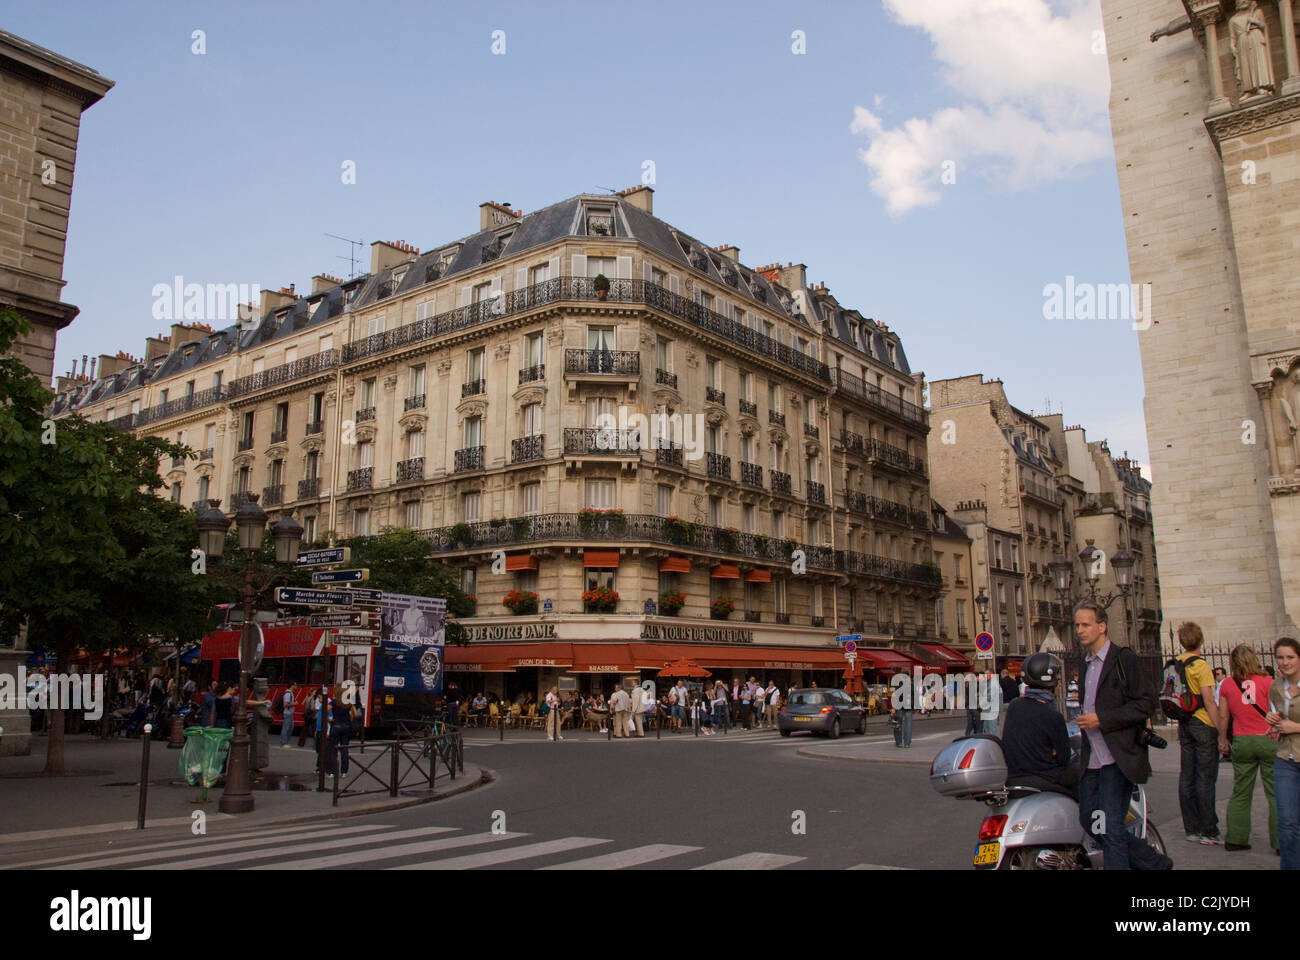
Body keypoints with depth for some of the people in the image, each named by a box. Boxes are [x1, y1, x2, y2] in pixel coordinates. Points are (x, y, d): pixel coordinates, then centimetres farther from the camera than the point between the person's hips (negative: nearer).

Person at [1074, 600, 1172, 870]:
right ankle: (1155, 863, 25)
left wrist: (1101, 720, -18)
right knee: (1089, 820, 9)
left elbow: (1146, 704, -14)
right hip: (1092, 759, 8)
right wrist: (1084, 722, 13)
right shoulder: (1085, 664, 17)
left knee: (1110, 828, -7)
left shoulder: (1124, 659, -7)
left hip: (1117, 759, -8)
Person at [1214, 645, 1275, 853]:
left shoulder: (1227, 684, 0)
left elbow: (1223, 716, 5)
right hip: (1268, 740, -3)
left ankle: (1235, 838, 12)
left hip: (1241, 742, 3)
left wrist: (1223, 740, 14)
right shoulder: (1267, 682, -8)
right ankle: (1280, 841, 5)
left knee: (1240, 793, 11)